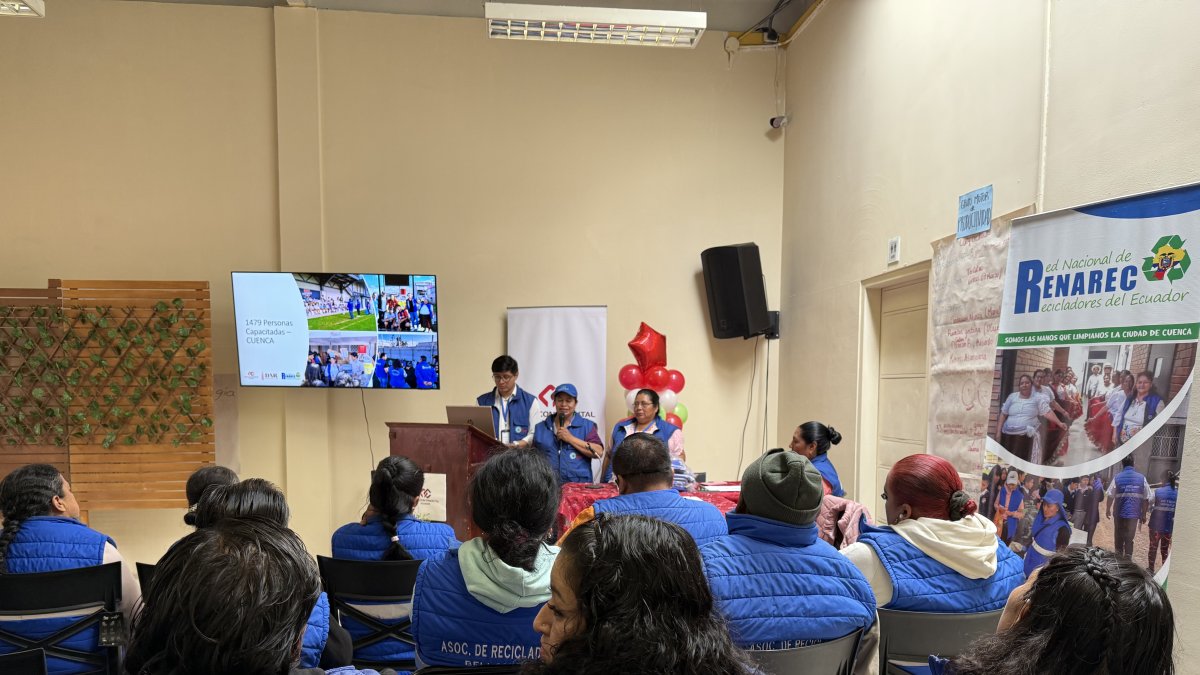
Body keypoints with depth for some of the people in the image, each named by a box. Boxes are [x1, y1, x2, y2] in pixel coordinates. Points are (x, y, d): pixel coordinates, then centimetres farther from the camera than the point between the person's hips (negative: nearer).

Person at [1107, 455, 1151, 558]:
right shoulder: (1141, 478, -2)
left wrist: (1108, 509, 12)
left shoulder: (1117, 478, -6)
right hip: (1134, 514, 1)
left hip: (1120, 513, -1)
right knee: (1129, 539, 9)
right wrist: (1143, 514, 9)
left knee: (1118, 538, 12)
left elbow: (1110, 496, -3)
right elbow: (1146, 499, -1)